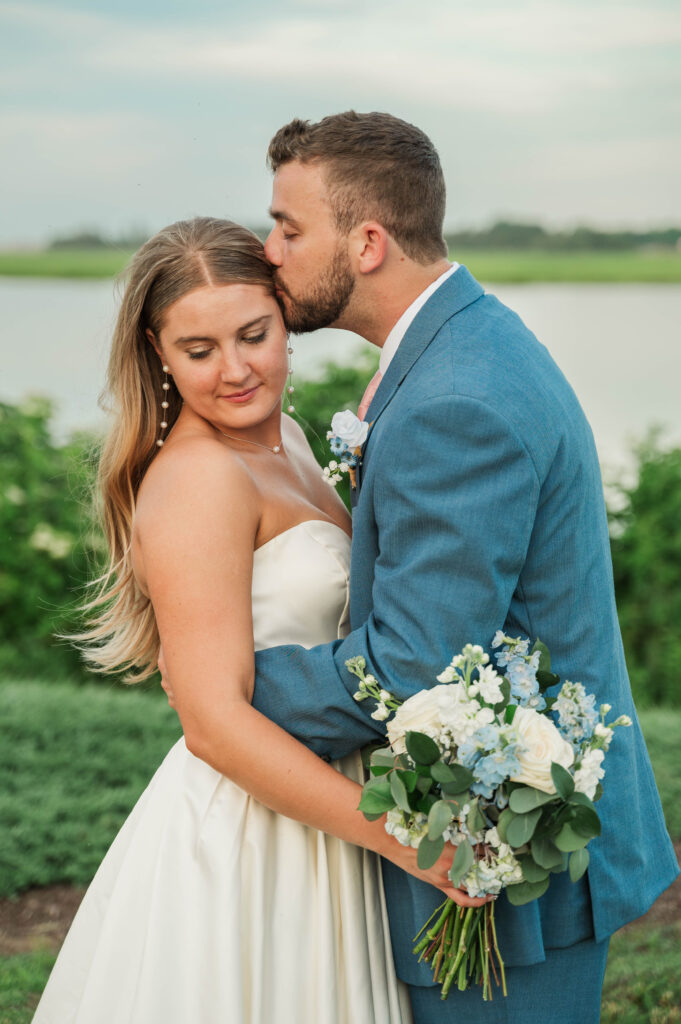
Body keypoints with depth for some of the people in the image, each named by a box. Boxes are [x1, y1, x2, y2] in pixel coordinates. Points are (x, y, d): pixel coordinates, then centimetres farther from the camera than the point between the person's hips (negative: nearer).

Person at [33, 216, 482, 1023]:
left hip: (311, 811, 9)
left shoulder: (282, 437, 7)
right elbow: (215, 722, -25)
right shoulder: (198, 478, -20)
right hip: (243, 839, -9)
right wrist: (401, 836, -26)